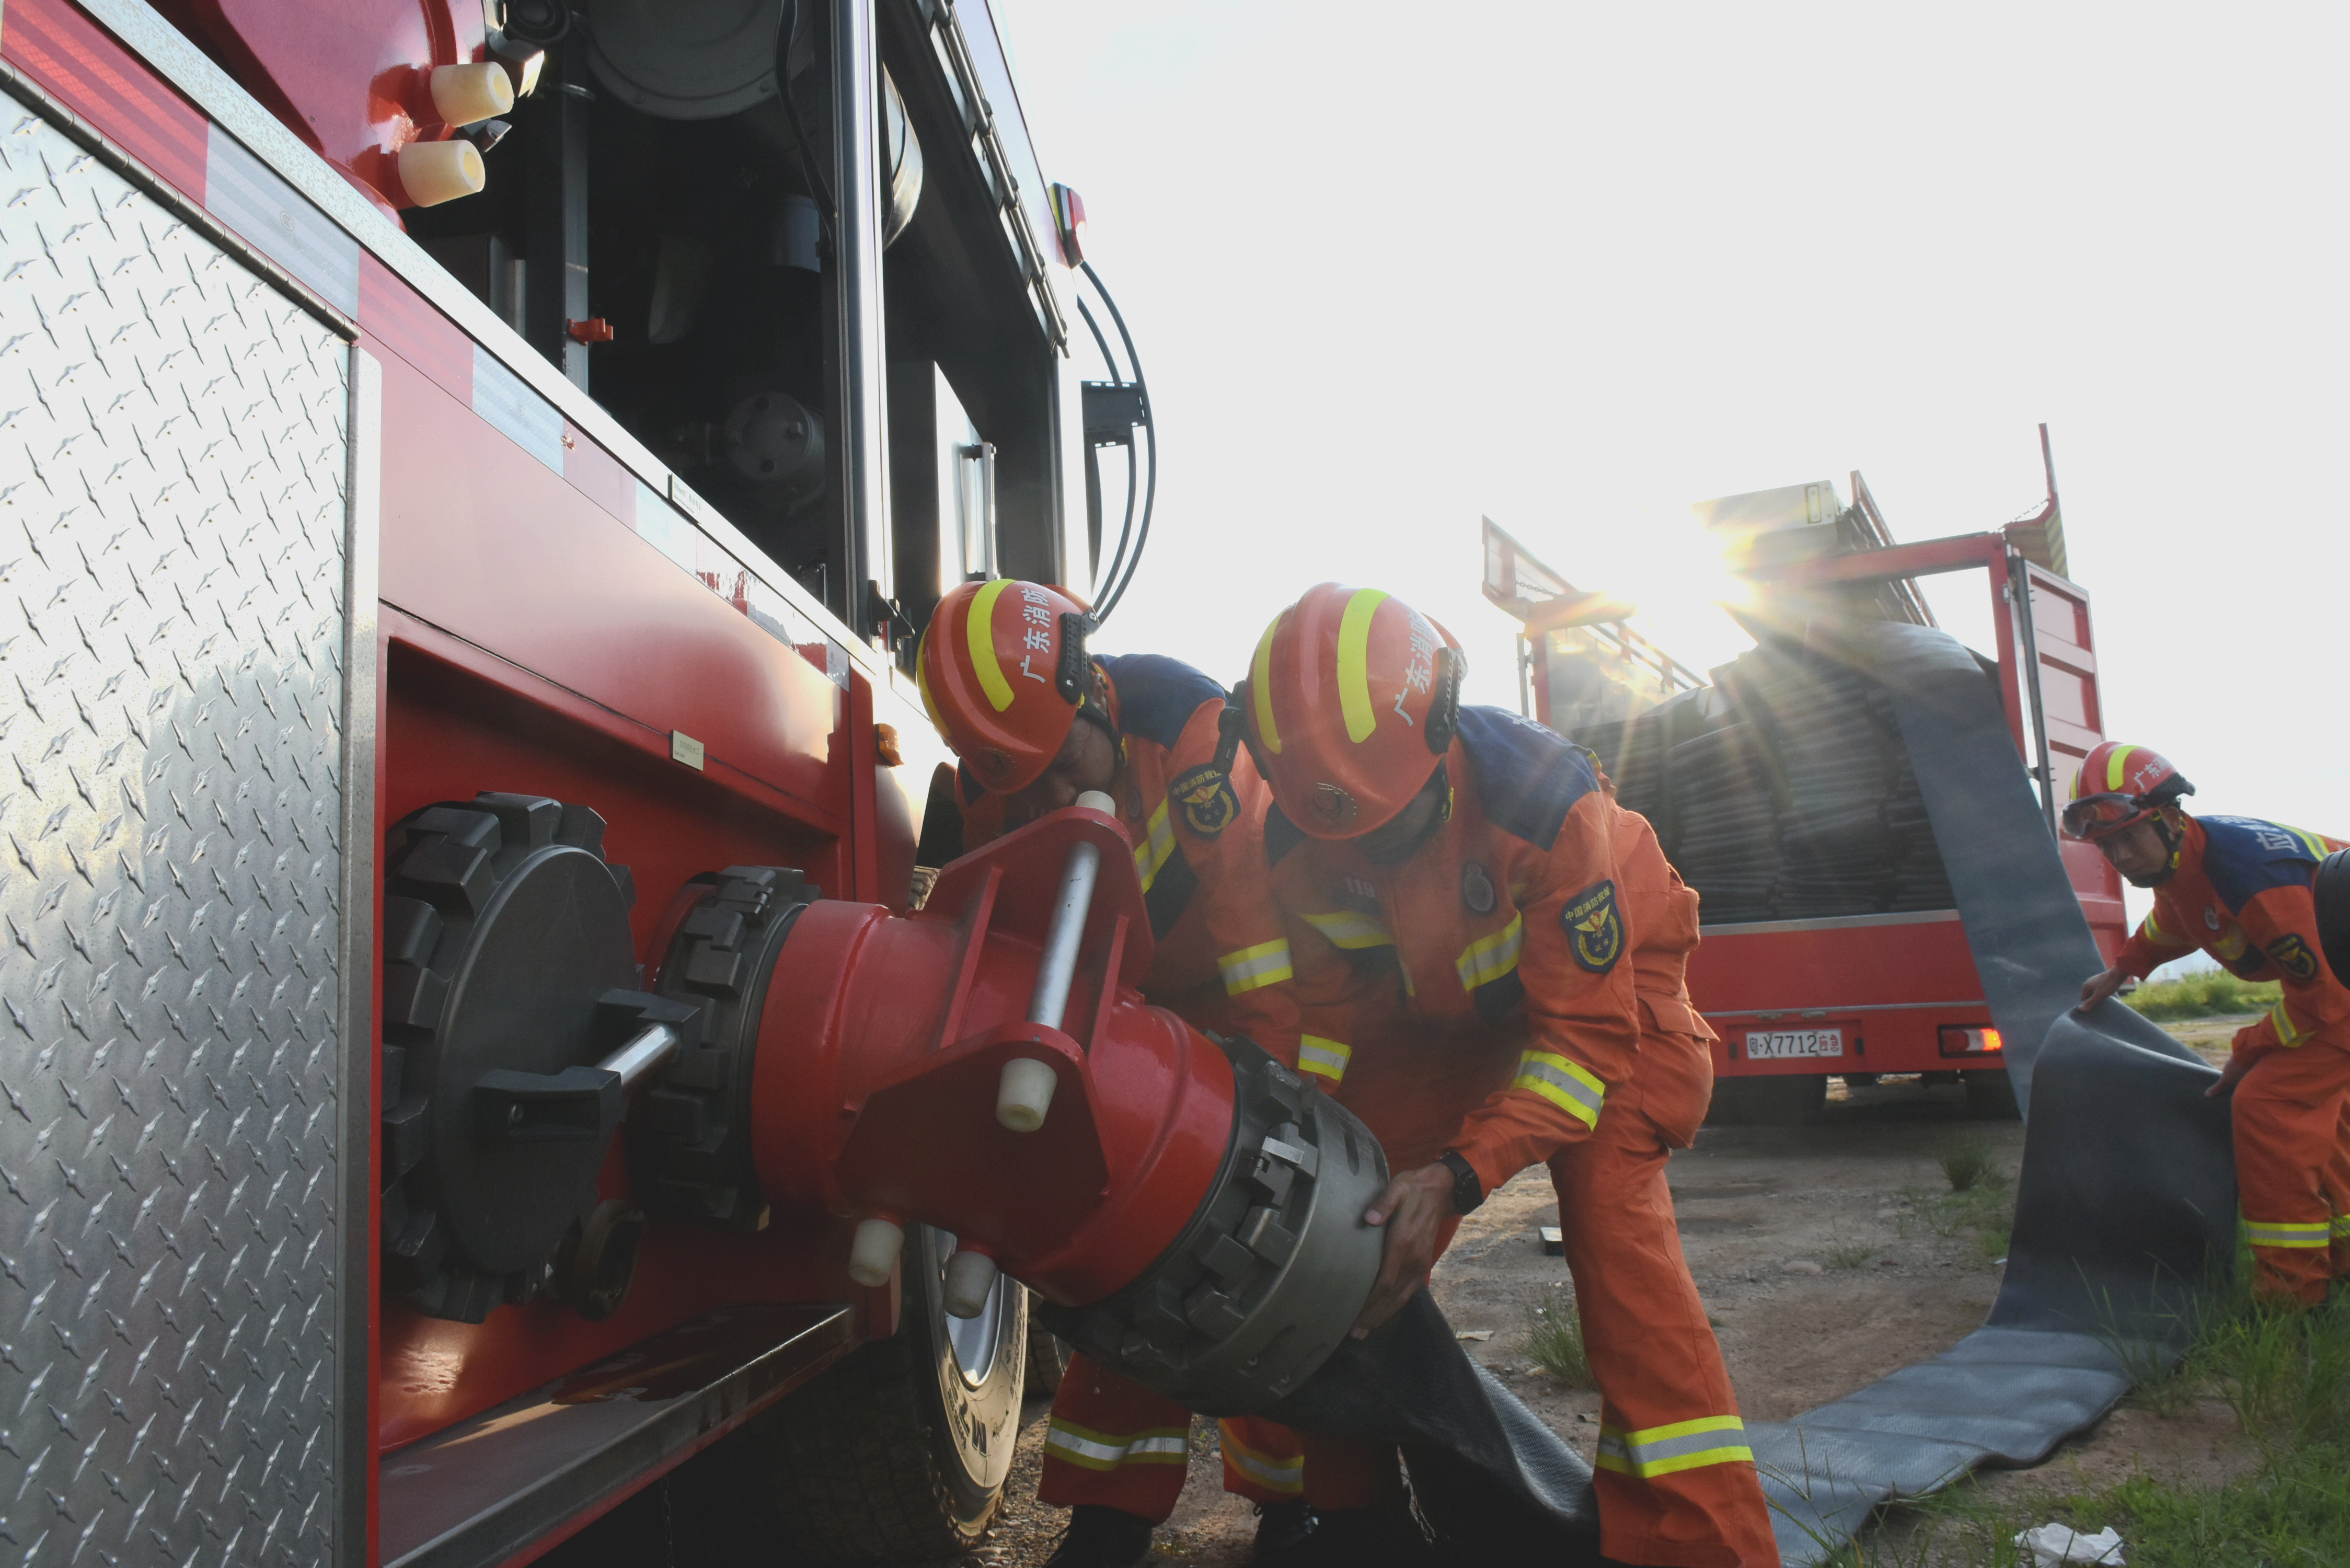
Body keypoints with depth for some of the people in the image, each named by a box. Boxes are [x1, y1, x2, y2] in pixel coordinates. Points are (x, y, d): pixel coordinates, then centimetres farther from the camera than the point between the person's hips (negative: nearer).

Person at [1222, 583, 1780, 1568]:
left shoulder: (1542, 794, -37)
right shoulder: (1298, 839, -23)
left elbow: (1587, 1033, -34)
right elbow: (1312, 1019, -12)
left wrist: (1460, 1172, -42)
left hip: (1601, 980, -4)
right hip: (1434, 1008, 4)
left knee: (1612, 1224, -25)